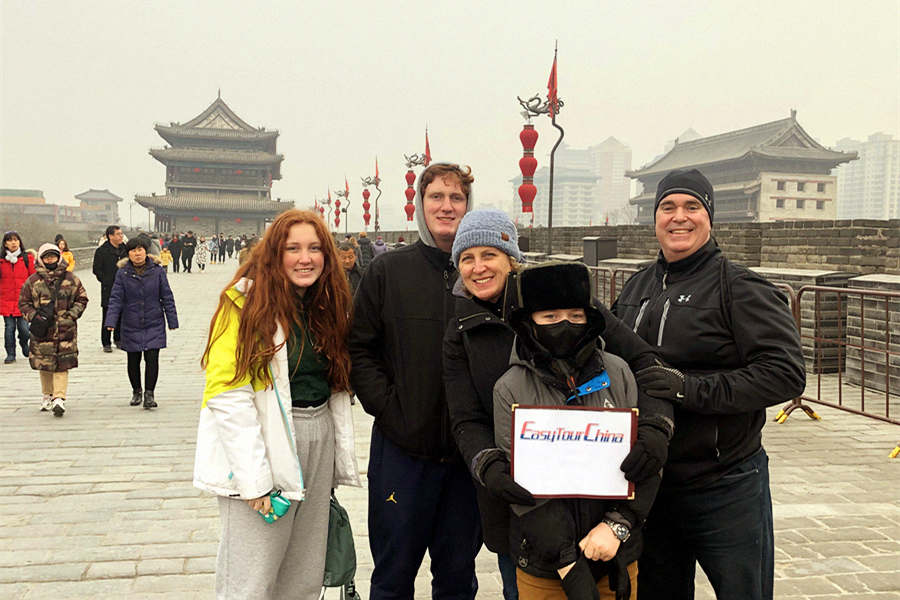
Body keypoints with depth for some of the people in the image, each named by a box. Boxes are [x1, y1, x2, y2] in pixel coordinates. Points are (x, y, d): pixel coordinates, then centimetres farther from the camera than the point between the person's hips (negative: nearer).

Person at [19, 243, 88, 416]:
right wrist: (33, 316, -6)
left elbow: (82, 299, 10)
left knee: (62, 365, -6)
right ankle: (47, 395, 27)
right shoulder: (32, 281, 5)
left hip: (65, 329, -1)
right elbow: (23, 302, 10)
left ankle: (59, 399, -7)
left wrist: (73, 314, -4)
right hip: (42, 330, 1)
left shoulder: (71, 279, 4)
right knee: (44, 364, 8)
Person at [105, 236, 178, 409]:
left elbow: (167, 297, 2)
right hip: (131, 325, 1)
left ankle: (149, 394, 1)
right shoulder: (123, 273, -2)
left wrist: (172, 321, 1)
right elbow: (115, 298, -3)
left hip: (154, 324, -1)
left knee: (152, 358, -7)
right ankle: (136, 391, 29)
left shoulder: (157, 271, -2)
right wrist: (111, 321, -13)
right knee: (133, 360, 10)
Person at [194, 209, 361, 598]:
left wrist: (340, 463, 10)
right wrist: (253, 477, -20)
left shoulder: (328, 307, 11)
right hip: (263, 445, -6)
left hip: (319, 445, 7)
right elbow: (228, 396, -16)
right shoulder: (246, 303, -10)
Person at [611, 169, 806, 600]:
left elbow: (786, 373, -21)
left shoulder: (739, 288, -12)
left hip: (725, 489, -5)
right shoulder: (636, 288, 9)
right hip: (650, 482, 6)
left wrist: (692, 388, -26)